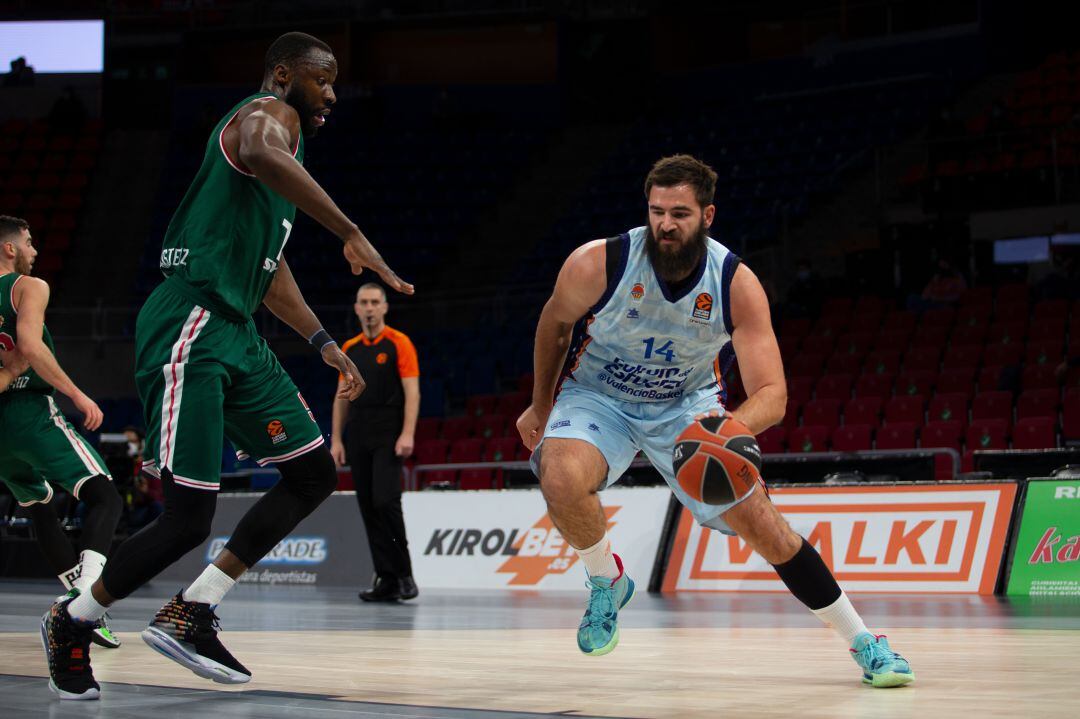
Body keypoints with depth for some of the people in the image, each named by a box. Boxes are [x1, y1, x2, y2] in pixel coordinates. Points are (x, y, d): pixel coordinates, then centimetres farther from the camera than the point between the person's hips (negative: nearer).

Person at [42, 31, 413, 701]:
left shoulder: (287, 138, 25)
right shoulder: (268, 113, -5)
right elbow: (260, 156, -34)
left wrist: (324, 342, 29)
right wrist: (351, 233, -36)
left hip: (236, 336, 10)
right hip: (190, 330, -10)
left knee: (315, 475, 8)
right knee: (187, 520, -12)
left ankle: (189, 617, 11)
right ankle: (72, 623, 11)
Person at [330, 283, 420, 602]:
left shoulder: (398, 343, -2)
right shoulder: (349, 349, 14)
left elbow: (412, 392, -8)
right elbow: (342, 397, 17)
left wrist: (407, 434, -17)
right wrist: (336, 439, 9)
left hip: (388, 434, -6)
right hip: (358, 436, 6)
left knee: (385, 500, -17)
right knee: (368, 506, 2)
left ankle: (404, 573, -4)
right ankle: (386, 579, 6)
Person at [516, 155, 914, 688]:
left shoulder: (737, 286, -24)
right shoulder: (597, 265, -26)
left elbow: (772, 395, -26)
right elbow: (556, 324, -3)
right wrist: (540, 406, 8)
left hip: (688, 404, 1)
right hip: (597, 397, -1)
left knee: (758, 520, -7)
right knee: (561, 478, -33)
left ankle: (863, 643, 7)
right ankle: (606, 582, -3)